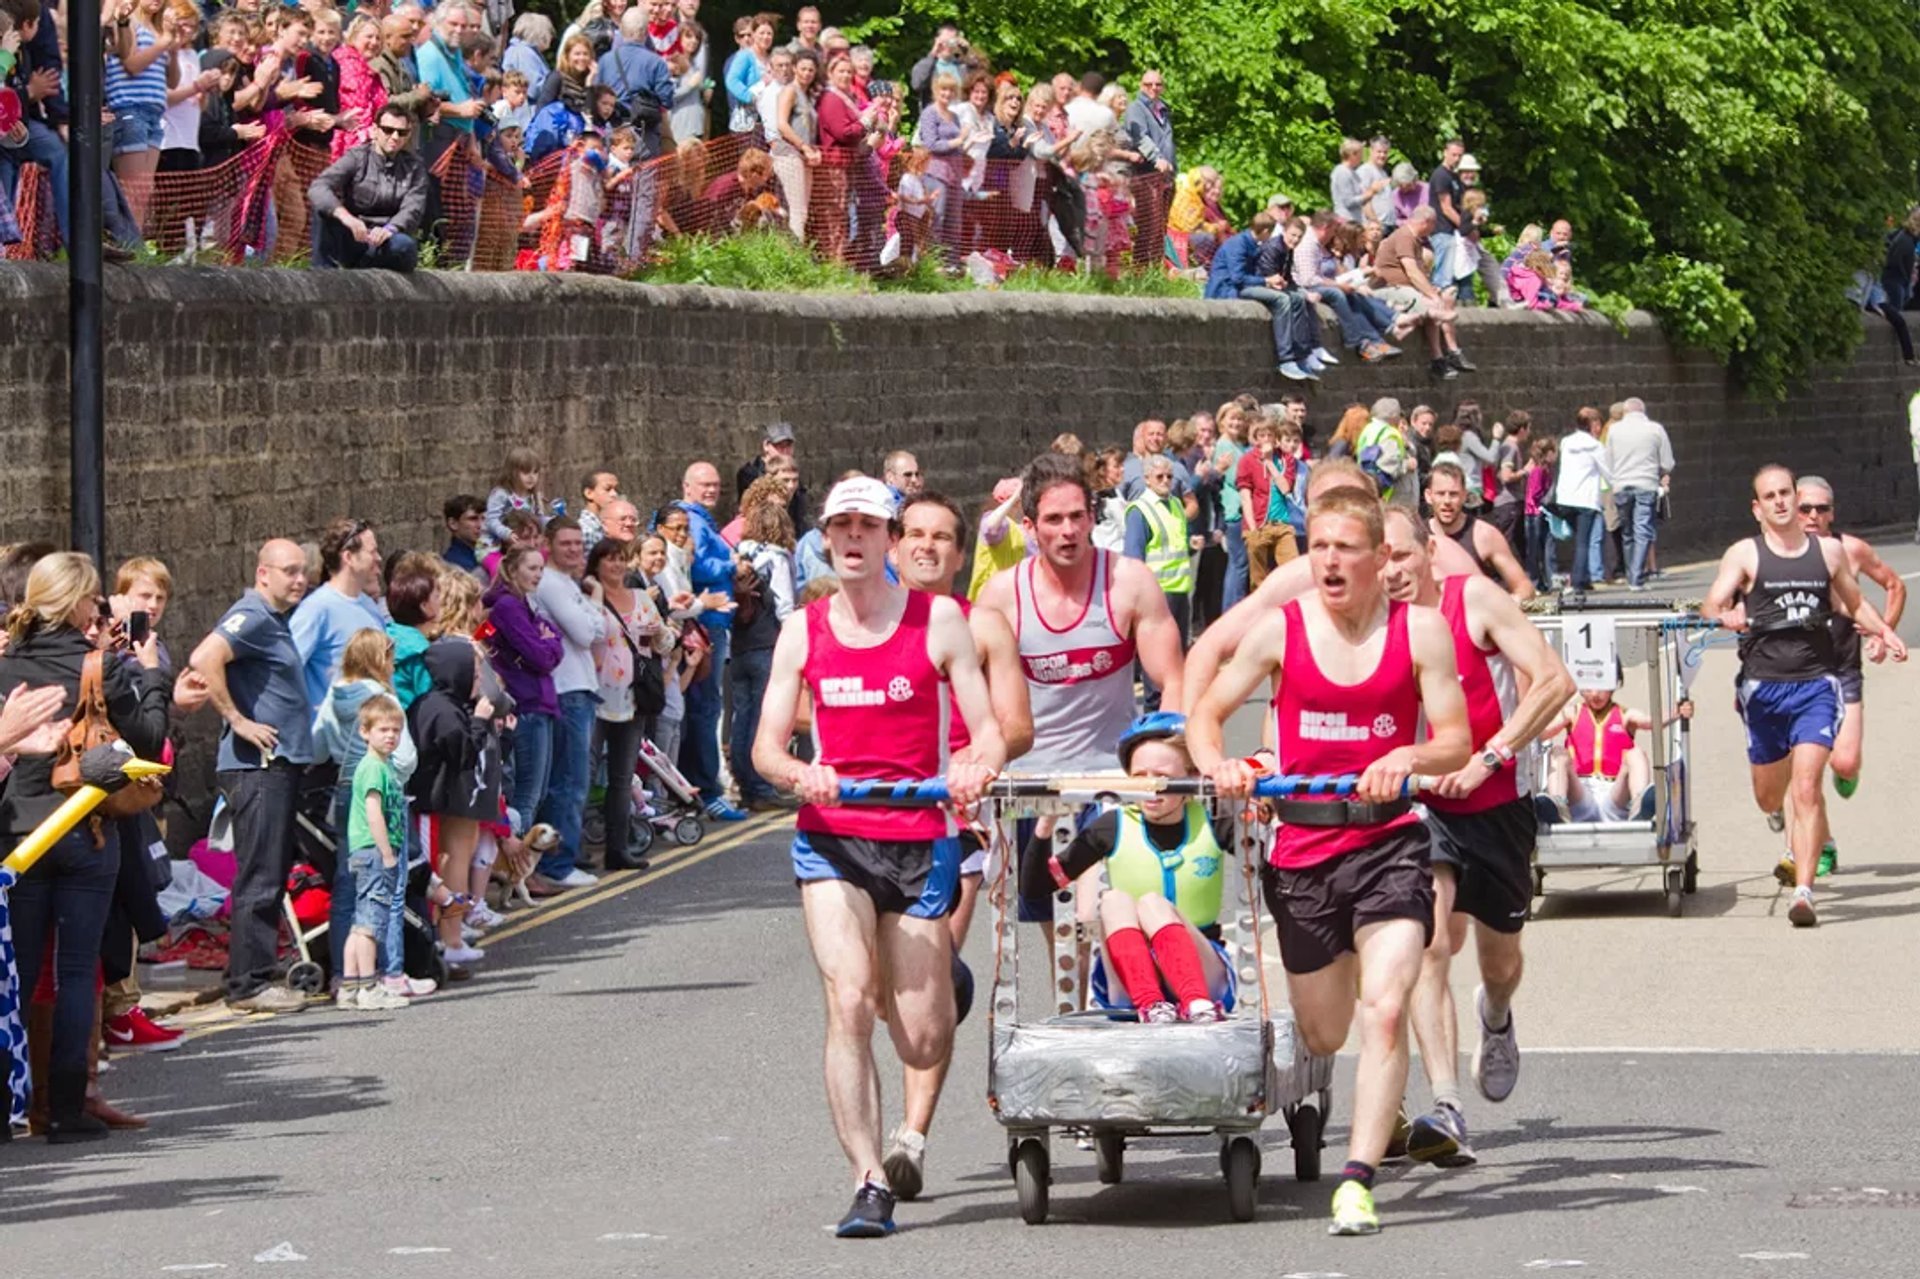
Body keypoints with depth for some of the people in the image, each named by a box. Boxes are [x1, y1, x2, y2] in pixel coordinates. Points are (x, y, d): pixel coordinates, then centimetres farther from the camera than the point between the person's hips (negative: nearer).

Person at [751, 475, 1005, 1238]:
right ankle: (870, 1184, -15)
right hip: (832, 839, 1)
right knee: (848, 1005, -18)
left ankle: (933, 978, 42)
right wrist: (800, 773, -19)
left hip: (918, 841, -1)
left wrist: (977, 769, -24)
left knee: (923, 1046, 3)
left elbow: (987, 731, -1)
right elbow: (766, 747, 3)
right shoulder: (804, 630, 6)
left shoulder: (938, 621, 0)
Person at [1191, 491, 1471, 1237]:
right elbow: (1206, 713, 5)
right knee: (1321, 1036, 11)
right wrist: (1217, 765, -16)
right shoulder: (1281, 629, 0)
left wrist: (1407, 758, -24)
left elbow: (1456, 741, -3)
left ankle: (1357, 1182, -17)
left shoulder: (1419, 631, -3)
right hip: (1304, 845, 2)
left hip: (1388, 839, -2)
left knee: (1384, 1010, -19)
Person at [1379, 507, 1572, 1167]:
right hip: (1419, 807, 0)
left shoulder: (1475, 600, -13)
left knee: (1499, 958, 17)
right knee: (1430, 947, -22)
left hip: (1497, 803, 0)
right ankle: (1446, 1111, -28)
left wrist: (1488, 756, -25)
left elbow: (1555, 680, -18)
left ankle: (1496, 1019, 56)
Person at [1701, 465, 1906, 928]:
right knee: (1768, 794, 15)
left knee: (1807, 787, -16)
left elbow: (1855, 602, 24)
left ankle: (1803, 892, -20)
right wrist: (1724, 615, -33)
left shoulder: (1830, 551, 9)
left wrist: (1883, 631, 7)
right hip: (1763, 684, 1)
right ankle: (1779, 812, 54)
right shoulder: (1744, 554, 2)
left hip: (1816, 684, -1)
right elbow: (1712, 604, -10)